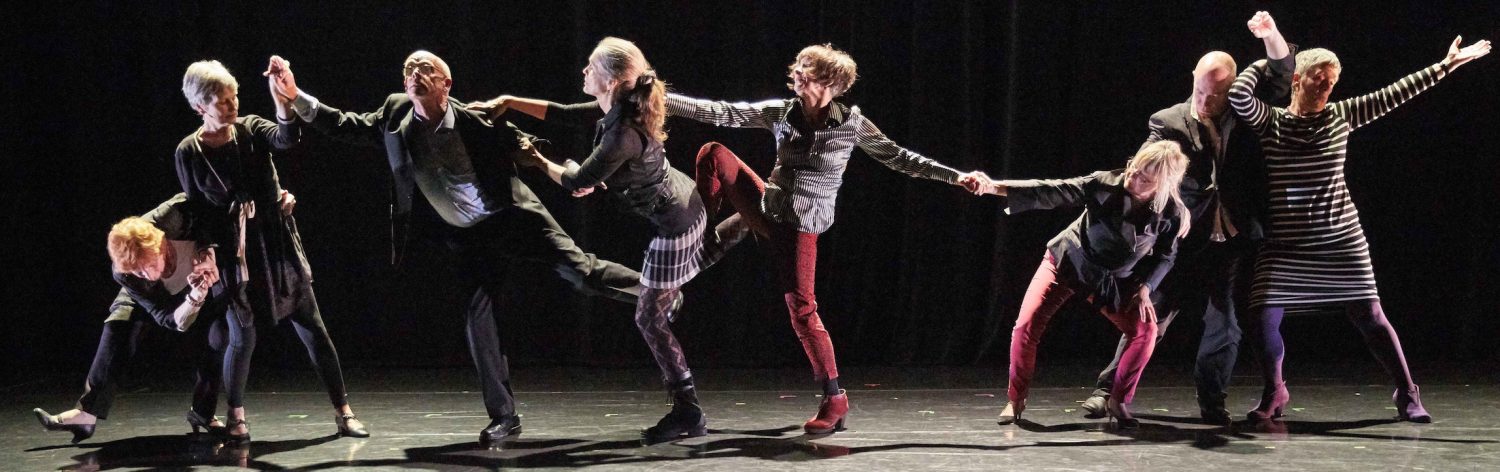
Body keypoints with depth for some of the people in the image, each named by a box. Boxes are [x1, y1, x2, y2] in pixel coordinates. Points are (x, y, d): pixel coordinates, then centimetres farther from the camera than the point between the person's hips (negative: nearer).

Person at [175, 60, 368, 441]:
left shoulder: (251, 128, -1)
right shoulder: (188, 153, -5)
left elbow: (286, 139, -22)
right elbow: (197, 211, 2)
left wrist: (283, 102, -39)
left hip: (277, 244, 2)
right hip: (233, 253, -2)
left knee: (312, 328, 1)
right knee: (243, 338, 0)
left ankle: (343, 412, 6)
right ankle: (236, 415, 21)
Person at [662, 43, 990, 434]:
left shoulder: (850, 123, -10)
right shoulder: (780, 112, -2)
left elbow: (897, 157, -2)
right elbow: (721, 113, -3)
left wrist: (957, 177, -8)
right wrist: (661, 100, -11)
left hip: (801, 225, -4)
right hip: (769, 208, 4)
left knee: (801, 309, -12)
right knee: (713, 152, -6)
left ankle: (835, 399, -2)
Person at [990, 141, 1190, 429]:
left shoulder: (1170, 214, -18)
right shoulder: (1105, 184, -25)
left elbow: (1165, 255, 0)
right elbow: (1053, 192, -27)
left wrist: (1145, 287, -13)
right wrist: (998, 188, -36)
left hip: (1114, 281, 2)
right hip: (1068, 261, -2)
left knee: (1145, 330, -14)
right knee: (1027, 324, -14)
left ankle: (1118, 402, 5)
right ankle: (1016, 400, 5)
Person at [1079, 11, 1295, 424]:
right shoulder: (1169, 123, 0)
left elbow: (1282, 77, 4)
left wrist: (1271, 36, -14)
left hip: (1232, 246, 2)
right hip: (1182, 245, -2)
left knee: (1224, 327, 4)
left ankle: (1212, 401, 17)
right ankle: (1109, 388, 8)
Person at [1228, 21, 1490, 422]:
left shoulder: (1341, 115, 4)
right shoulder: (1270, 121, -2)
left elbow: (1393, 95, 5)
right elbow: (1238, 95, -20)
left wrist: (1446, 66, 4)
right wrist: (1264, 64, -5)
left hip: (1341, 239, 1)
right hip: (1285, 244, -1)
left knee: (1370, 317, 2)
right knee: (1265, 320, -8)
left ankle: (1406, 394, 15)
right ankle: (1274, 394, 17)